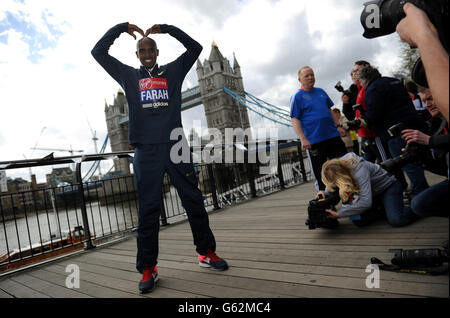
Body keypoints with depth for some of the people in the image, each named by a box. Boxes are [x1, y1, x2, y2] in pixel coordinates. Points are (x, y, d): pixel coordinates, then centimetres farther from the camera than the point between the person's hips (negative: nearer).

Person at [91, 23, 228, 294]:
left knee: (194, 200, 2)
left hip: (175, 145, 1)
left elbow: (195, 48, 15)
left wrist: (166, 28, 15)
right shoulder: (128, 75, 18)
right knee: (148, 209, 0)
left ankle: (207, 253, 17)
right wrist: (122, 27, 18)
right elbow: (99, 52, 18)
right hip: (146, 151, 0)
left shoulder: (172, 72, 17)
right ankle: (148, 269, 9)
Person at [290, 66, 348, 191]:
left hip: (333, 135, 6)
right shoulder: (297, 97, -4)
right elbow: (294, 120, -10)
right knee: (320, 172, 3)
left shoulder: (321, 91, 13)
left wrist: (338, 126, 12)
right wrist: (303, 139, -19)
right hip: (314, 141, -5)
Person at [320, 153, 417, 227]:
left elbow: (366, 202, -44)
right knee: (358, 221, -14)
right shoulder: (338, 165, -17)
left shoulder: (359, 170, -38)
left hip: (388, 186, -6)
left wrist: (339, 213, -39)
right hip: (373, 193, 7)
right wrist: (326, 193, -16)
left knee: (396, 221, -27)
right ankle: (384, 209, 10)